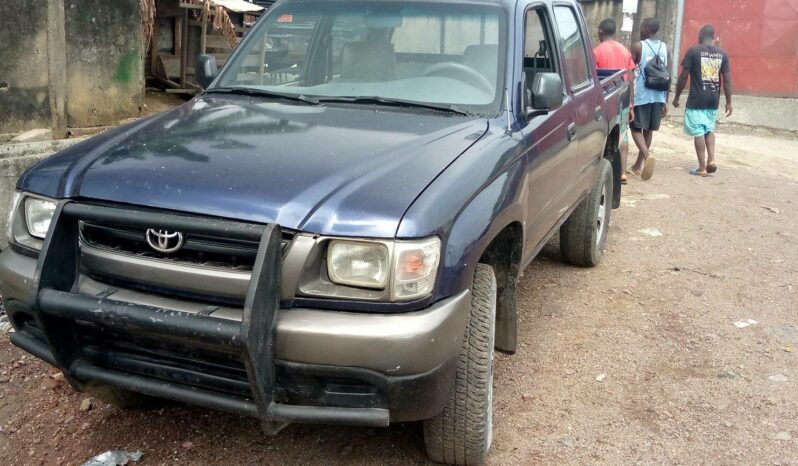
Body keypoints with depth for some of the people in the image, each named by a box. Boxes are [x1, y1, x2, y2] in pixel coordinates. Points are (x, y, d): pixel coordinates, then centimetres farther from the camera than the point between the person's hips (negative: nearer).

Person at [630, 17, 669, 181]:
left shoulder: (638, 46, -6)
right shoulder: (665, 48, 9)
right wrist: (666, 101, 14)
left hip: (641, 95, -5)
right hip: (659, 96, 5)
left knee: (636, 128, 2)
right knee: (648, 129, 13)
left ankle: (647, 155, -23)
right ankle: (638, 164, 22)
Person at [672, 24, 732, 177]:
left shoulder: (693, 51, -5)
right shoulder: (722, 54, 5)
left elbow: (683, 76, -6)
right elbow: (727, 80, 5)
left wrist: (676, 97, 4)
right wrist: (729, 102, 11)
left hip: (697, 99, -4)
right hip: (713, 99, 4)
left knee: (698, 132, 1)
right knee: (709, 129, 21)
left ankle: (702, 168, 3)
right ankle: (711, 160, 8)